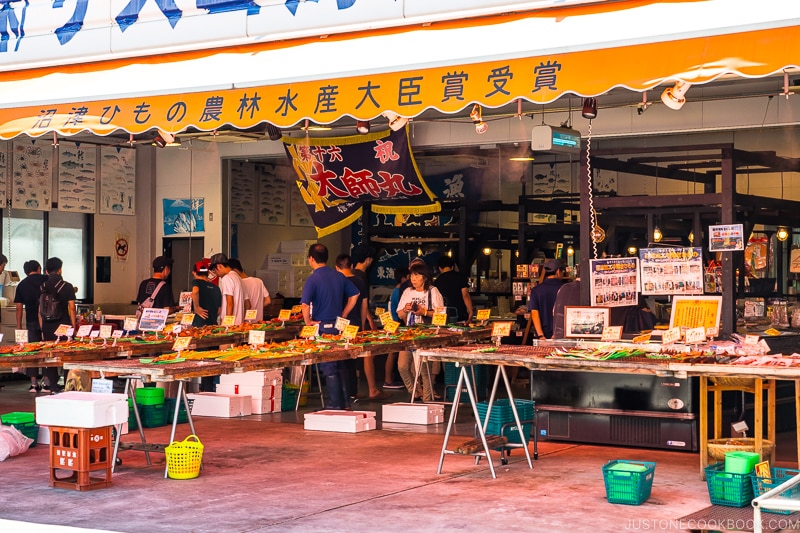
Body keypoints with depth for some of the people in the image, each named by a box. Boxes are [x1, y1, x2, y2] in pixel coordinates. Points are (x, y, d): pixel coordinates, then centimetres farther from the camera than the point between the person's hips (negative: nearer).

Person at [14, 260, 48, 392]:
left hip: (31, 322, 1)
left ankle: (33, 384, 1)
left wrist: (19, 326, 10)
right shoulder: (46, 280, 1)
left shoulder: (21, 285, 6)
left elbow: (19, 308, 6)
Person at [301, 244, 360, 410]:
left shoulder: (313, 279, -14)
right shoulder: (339, 276, 6)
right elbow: (355, 295, 12)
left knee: (328, 367, 1)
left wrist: (308, 321, -11)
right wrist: (342, 315, 13)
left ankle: (334, 405, 4)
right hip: (338, 326, 6)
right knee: (339, 365, 16)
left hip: (322, 327, -6)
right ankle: (345, 403, 19)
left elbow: (305, 304, -25)